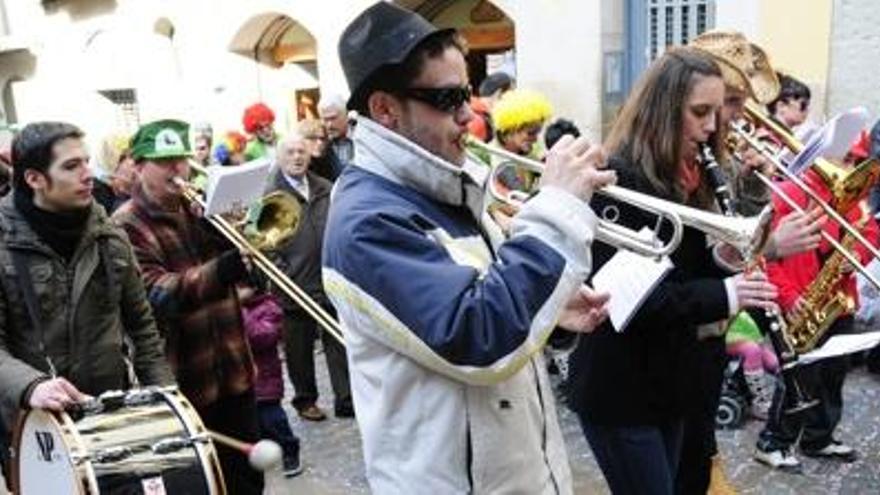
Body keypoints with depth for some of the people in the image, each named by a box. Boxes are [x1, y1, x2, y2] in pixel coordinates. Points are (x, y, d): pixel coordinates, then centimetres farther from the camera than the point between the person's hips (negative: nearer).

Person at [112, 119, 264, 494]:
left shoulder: (198, 208, 9)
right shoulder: (127, 226, -10)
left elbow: (239, 275, 7)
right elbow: (157, 293, -25)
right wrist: (220, 271, -39)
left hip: (233, 368, 5)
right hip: (180, 379, -5)